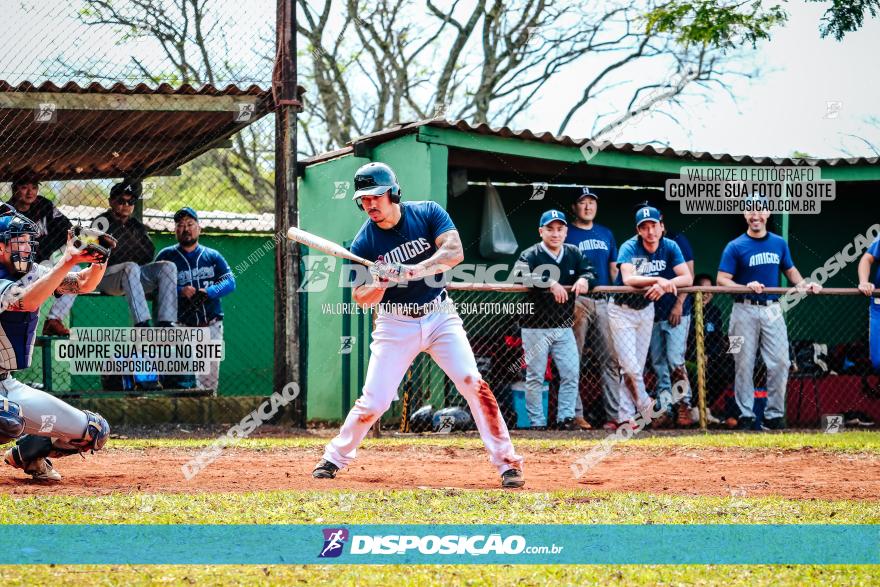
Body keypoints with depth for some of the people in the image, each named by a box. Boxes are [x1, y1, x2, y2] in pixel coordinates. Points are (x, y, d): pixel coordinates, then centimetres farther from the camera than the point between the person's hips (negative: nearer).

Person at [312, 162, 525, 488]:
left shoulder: (428, 213, -10)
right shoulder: (364, 243, -11)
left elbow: (454, 252, -23)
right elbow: (361, 298, -7)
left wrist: (410, 271, -34)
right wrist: (380, 284, -30)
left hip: (439, 315, 0)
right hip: (396, 324, 0)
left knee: (473, 383, -15)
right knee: (373, 402, -6)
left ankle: (506, 462, -8)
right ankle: (334, 458, 17)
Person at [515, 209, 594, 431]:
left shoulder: (573, 253, 8)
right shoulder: (530, 255, -7)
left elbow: (589, 271, 3)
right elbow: (522, 274, -26)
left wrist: (584, 279, -21)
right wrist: (550, 283, -38)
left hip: (564, 327, 4)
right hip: (536, 327, -4)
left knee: (571, 373, 0)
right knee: (535, 377, 0)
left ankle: (565, 418, 8)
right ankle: (537, 422, 5)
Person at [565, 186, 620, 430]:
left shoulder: (606, 234, 18)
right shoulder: (567, 234, 3)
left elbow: (614, 269, 19)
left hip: (603, 301, 5)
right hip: (577, 301, -5)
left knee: (611, 360, 0)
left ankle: (615, 415, -1)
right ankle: (575, 414, -5)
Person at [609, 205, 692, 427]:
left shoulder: (670, 248, -9)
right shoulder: (629, 248, -21)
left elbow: (687, 278, -17)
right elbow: (628, 278, -37)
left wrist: (664, 285, -34)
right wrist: (658, 280, -47)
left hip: (646, 309, 4)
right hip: (622, 310, -4)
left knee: (638, 366, 5)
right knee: (630, 366, -13)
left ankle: (626, 417, 10)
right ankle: (646, 407, 4)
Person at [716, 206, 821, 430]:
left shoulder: (779, 243, 11)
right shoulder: (736, 247, -1)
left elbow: (790, 270, 23)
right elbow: (721, 280, -6)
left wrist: (803, 285, 3)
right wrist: (745, 287, -21)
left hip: (772, 310, 3)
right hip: (745, 310, -3)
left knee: (780, 363, -4)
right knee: (744, 364, 0)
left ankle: (774, 414, 4)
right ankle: (746, 415, 7)